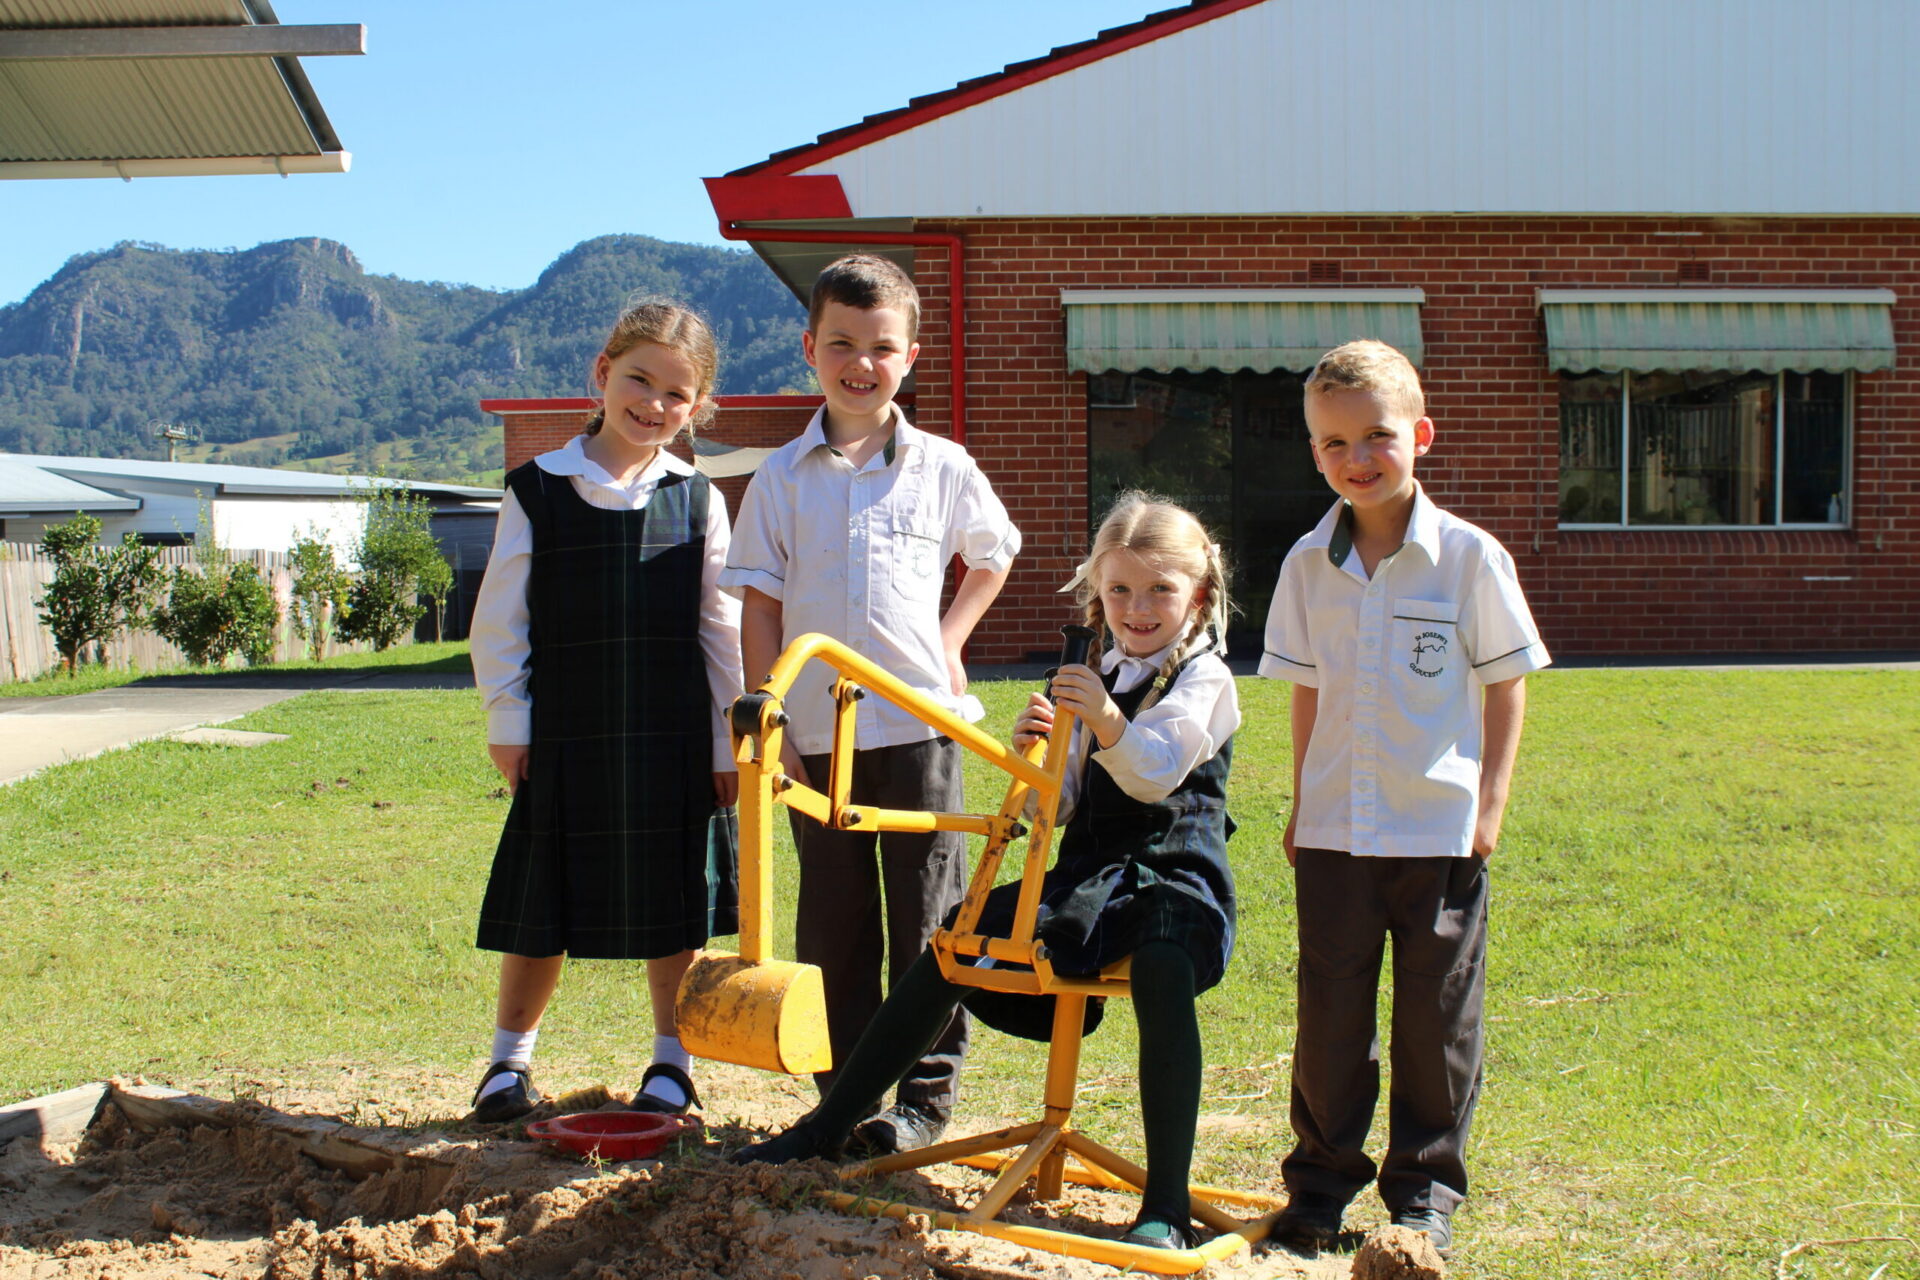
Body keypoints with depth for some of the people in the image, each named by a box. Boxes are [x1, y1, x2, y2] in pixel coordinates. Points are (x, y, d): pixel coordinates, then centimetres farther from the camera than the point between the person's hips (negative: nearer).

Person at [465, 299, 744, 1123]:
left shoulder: (696, 501, 3)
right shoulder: (538, 490, 1)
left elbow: (722, 629, 6)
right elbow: (498, 619, 4)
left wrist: (729, 741, 3)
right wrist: (508, 722, 0)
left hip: (675, 743, 1)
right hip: (562, 742, 0)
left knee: (674, 912, 8)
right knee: (541, 911, 8)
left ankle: (672, 1065, 24)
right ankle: (509, 1062, 26)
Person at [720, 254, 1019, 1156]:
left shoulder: (942, 467, 3)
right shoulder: (782, 477, 3)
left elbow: (992, 557, 19)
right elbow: (759, 608, 3)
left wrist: (949, 642, 6)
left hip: (920, 722, -1)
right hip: (816, 732, 1)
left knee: (927, 921, 4)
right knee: (831, 922, 8)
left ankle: (927, 1094, 16)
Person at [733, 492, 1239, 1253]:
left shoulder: (1204, 678, -3)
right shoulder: (1098, 681, 17)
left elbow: (1155, 775, -19)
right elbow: (1062, 805, 13)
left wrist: (1107, 722, -36)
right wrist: (1034, 757, -7)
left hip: (1174, 875, -7)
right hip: (1089, 870, 7)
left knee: (1162, 966, -39)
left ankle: (1166, 1209, -38)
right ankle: (826, 1129, 11)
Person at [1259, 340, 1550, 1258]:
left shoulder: (1468, 557, -6)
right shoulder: (1309, 564, 3)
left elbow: (1505, 683, -1)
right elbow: (1307, 692, 10)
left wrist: (1490, 802, -6)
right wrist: (1301, 804, 10)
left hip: (1441, 829, -2)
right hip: (1335, 828, 3)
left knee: (1436, 1014, 7)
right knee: (1329, 1011, 9)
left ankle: (1426, 1186, 21)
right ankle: (1322, 1178, 23)